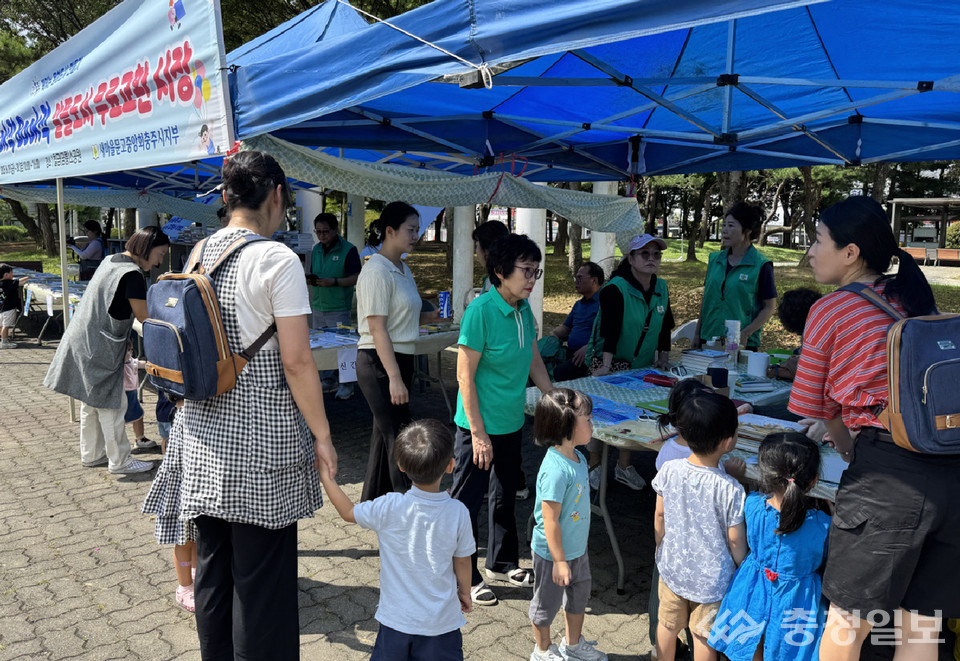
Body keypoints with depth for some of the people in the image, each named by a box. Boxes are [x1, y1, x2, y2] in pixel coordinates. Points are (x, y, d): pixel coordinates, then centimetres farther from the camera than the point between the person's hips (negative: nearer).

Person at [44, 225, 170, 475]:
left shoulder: (110, 261, 9)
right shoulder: (132, 275, -21)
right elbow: (145, 318, -17)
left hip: (82, 342, 10)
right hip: (100, 350, -10)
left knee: (91, 403, 19)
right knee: (111, 405, 1)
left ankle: (91, 455, 31)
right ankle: (119, 461, 11)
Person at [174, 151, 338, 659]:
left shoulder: (199, 254, 6)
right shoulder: (277, 259, -14)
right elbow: (296, 361, -16)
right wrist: (322, 436, -8)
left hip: (205, 432, 7)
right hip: (261, 437, -7)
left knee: (212, 563, 19)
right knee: (261, 573, 5)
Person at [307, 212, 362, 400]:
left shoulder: (348, 250, -7)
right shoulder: (316, 250, 13)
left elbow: (356, 278, -11)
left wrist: (334, 282, -22)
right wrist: (310, 280, -3)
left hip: (338, 308, -6)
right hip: (318, 306, 7)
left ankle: (346, 384, 4)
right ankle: (327, 381, 20)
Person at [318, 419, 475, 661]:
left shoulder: (389, 508, -19)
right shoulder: (458, 512, -16)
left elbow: (348, 512, 0)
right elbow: (462, 561, -2)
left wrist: (325, 475, 10)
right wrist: (465, 592, 18)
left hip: (397, 617, 0)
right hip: (441, 620, 0)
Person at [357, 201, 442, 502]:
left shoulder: (402, 269, 13)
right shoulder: (376, 271, -15)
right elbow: (378, 329, -19)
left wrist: (432, 316, 5)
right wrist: (394, 378, -22)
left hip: (400, 359, 9)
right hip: (378, 364, -9)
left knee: (384, 435, 16)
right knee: (399, 438, -5)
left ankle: (371, 503, 29)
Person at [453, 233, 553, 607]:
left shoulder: (524, 309, 1)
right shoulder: (480, 311, -21)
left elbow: (534, 361, 14)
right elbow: (465, 377, -20)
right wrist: (478, 433, -19)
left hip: (512, 423, 8)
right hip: (480, 426, -8)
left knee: (505, 496, 22)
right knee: (467, 502, 7)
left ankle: (501, 563, 41)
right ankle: (465, 578, 24)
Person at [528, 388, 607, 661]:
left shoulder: (578, 457, -3)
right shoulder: (556, 470, -32)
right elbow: (550, 521, -27)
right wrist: (559, 561, -20)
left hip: (577, 548, 9)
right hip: (553, 553, -9)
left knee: (579, 594, 25)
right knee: (547, 602, 15)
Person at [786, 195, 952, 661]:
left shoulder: (830, 310, 1)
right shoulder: (918, 303, 17)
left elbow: (813, 405, 8)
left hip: (888, 478, -6)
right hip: (949, 470, 6)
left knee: (848, 621, 11)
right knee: (920, 624, 16)